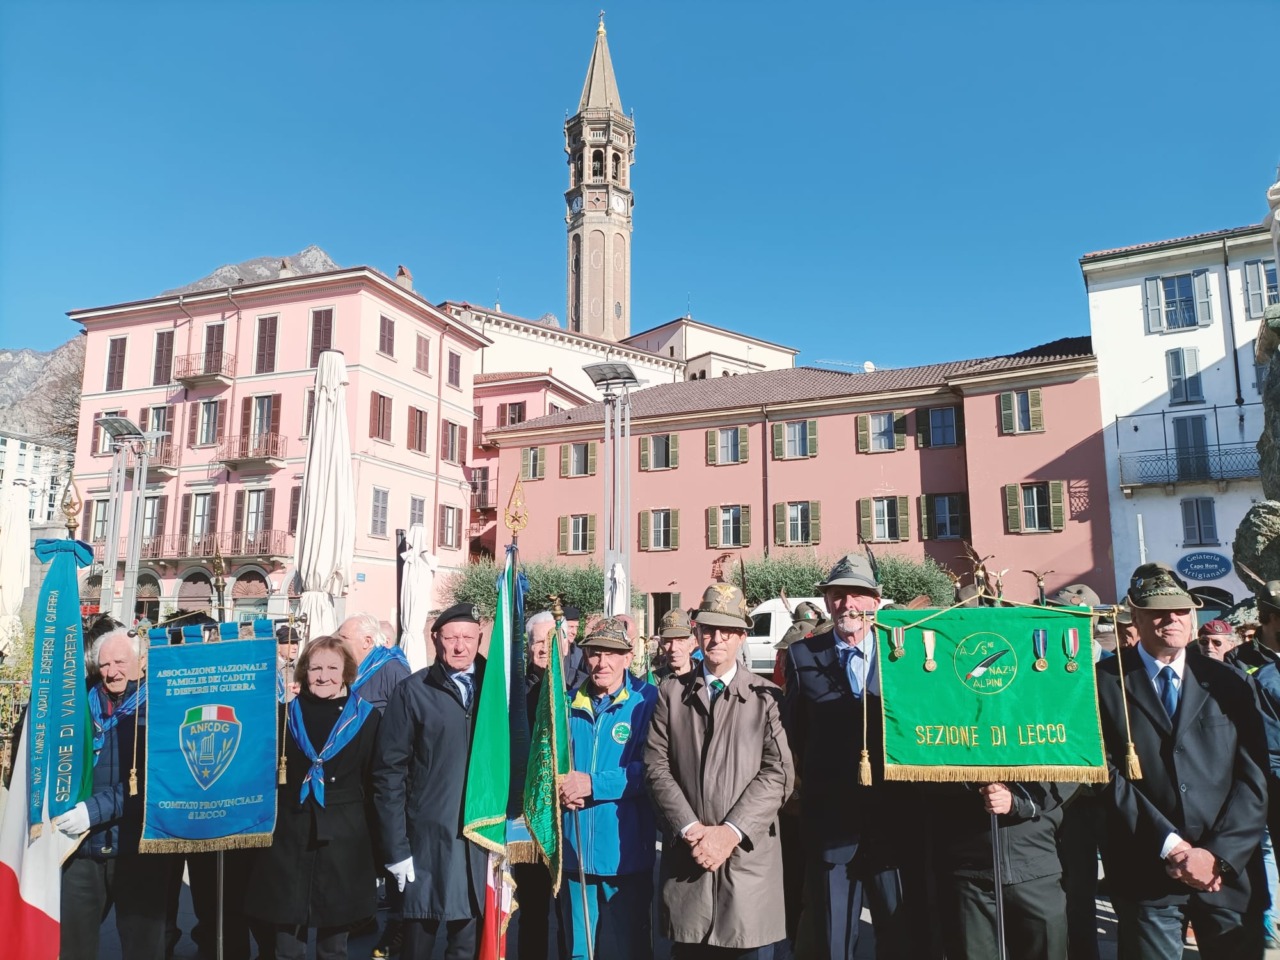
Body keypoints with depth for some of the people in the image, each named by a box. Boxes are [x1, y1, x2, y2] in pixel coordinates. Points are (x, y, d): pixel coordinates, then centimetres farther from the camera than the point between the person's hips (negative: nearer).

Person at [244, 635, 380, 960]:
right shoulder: (286, 713, 5)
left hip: (344, 838, -1)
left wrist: (372, 837, 0)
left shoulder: (365, 716, 1)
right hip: (289, 834, 1)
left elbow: (373, 782, 2)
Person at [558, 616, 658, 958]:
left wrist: (593, 784, -20)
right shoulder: (569, 703, 6)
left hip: (625, 852, -4)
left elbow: (649, 770, -16)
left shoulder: (646, 699, -8)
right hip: (574, 851, 4)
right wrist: (560, 787, -10)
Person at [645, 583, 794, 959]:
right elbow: (657, 767, 1)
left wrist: (731, 831, -13)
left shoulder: (766, 697, 3)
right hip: (687, 856, 2)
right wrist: (690, 829, -10)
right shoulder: (671, 693, 8)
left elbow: (779, 773, -5)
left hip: (748, 855, -1)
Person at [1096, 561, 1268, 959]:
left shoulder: (1227, 684, 6)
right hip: (1147, 877, -2)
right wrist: (1170, 846, -12)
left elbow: (1253, 778, 1)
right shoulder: (1105, 683, -3)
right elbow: (1108, 775, -7)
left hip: (1230, 872, 3)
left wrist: (1219, 855, -8)